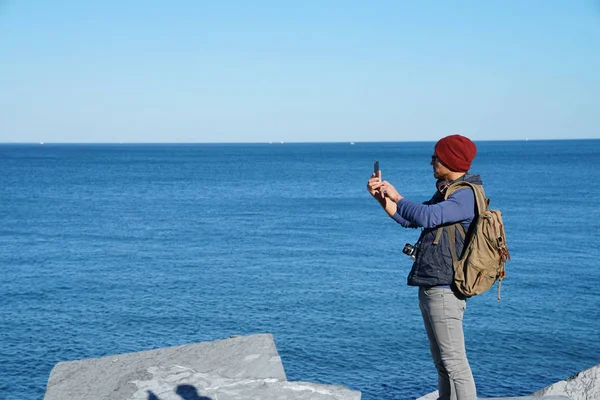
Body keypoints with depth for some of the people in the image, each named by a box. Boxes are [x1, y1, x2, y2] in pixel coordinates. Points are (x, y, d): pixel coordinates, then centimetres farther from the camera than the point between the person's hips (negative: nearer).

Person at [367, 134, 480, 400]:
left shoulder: (466, 195, -14)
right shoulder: (446, 192, 17)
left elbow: (425, 216, -28)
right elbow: (409, 219, 23)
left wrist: (396, 195, -12)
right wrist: (381, 196, 11)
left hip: (444, 290, -10)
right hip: (430, 288, 10)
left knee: (454, 362, -9)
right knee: (442, 363, 16)